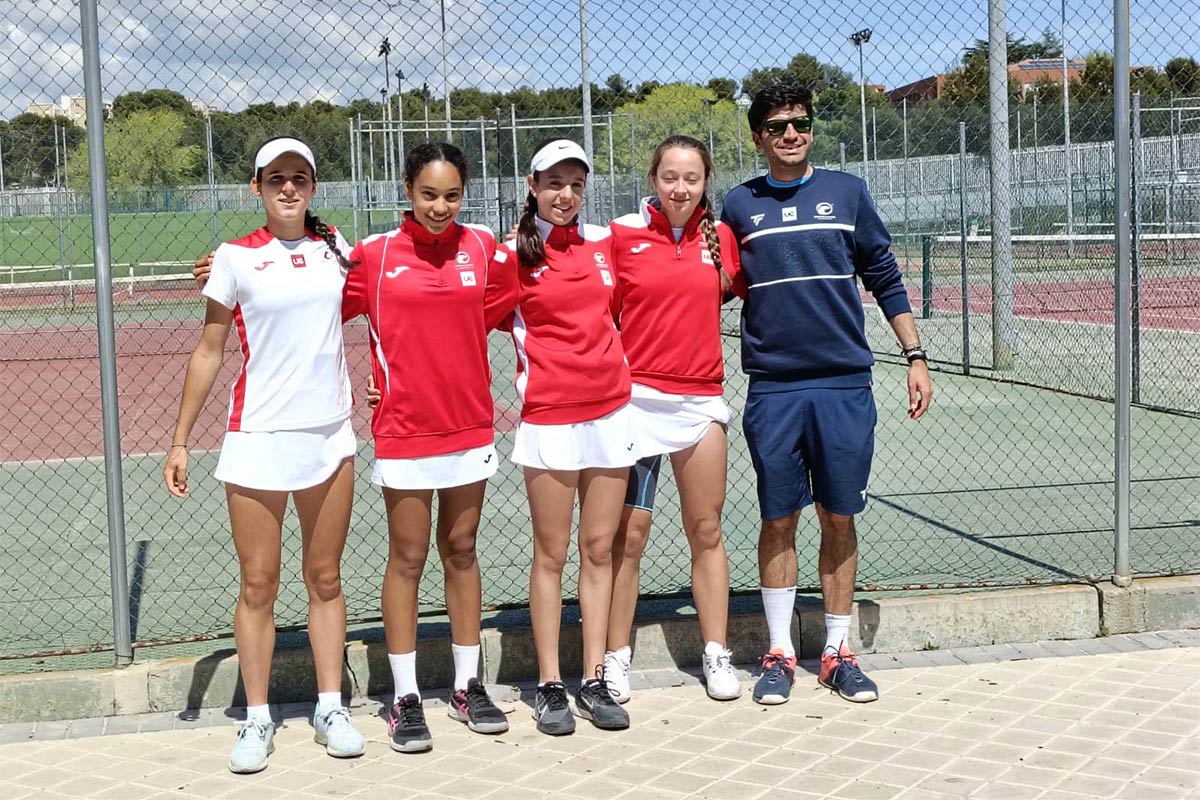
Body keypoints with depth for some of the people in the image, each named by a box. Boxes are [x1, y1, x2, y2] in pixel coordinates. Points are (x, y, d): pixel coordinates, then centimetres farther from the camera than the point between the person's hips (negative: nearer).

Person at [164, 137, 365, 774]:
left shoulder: (333, 246, 6)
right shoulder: (235, 258, -2)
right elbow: (208, 352, 2)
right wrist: (180, 440, 0)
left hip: (330, 434, 3)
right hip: (258, 436, -3)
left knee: (325, 578, 9)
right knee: (258, 584, 2)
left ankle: (331, 708, 19)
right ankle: (257, 719, 13)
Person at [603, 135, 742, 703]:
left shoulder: (721, 236, 6)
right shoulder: (622, 234, -3)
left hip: (701, 397, 3)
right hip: (636, 397, -3)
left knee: (706, 531, 9)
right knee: (627, 535, 0)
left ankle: (716, 654, 18)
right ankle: (616, 657, 12)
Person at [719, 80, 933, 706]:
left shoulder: (847, 192, 7)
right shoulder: (740, 205, 7)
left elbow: (885, 280, 10)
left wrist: (915, 357, 7)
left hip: (845, 385, 0)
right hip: (773, 390, 0)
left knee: (839, 518, 5)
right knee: (779, 520, 4)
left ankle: (838, 652, 16)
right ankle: (779, 654, 14)